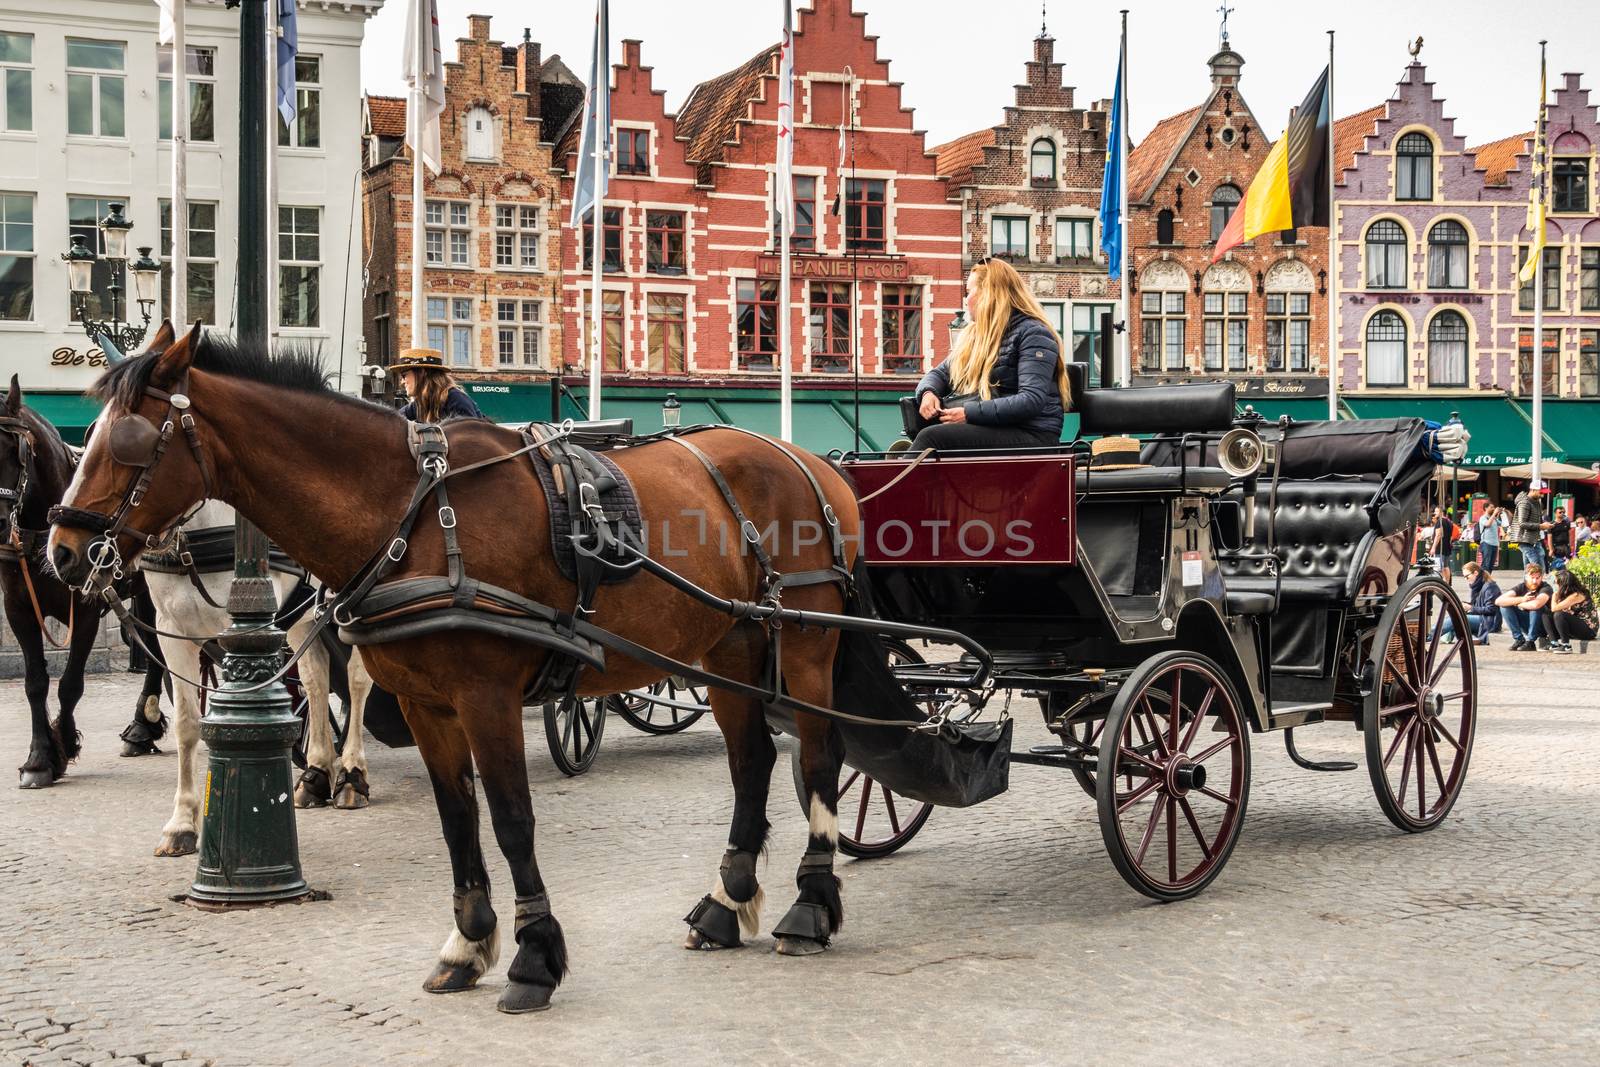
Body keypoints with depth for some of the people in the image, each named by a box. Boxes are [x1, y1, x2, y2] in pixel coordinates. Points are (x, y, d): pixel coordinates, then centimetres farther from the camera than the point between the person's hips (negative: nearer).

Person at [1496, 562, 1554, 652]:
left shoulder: (1546, 588, -19)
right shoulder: (1521, 587, -6)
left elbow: (1536, 604, -42)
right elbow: (1498, 601, -19)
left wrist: (1517, 604, -23)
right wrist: (1521, 599, -29)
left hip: (1545, 626, -4)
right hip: (1528, 626, 4)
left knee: (1536, 607, -33)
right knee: (1505, 606, -13)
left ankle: (1530, 642, -19)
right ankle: (1519, 639, -9)